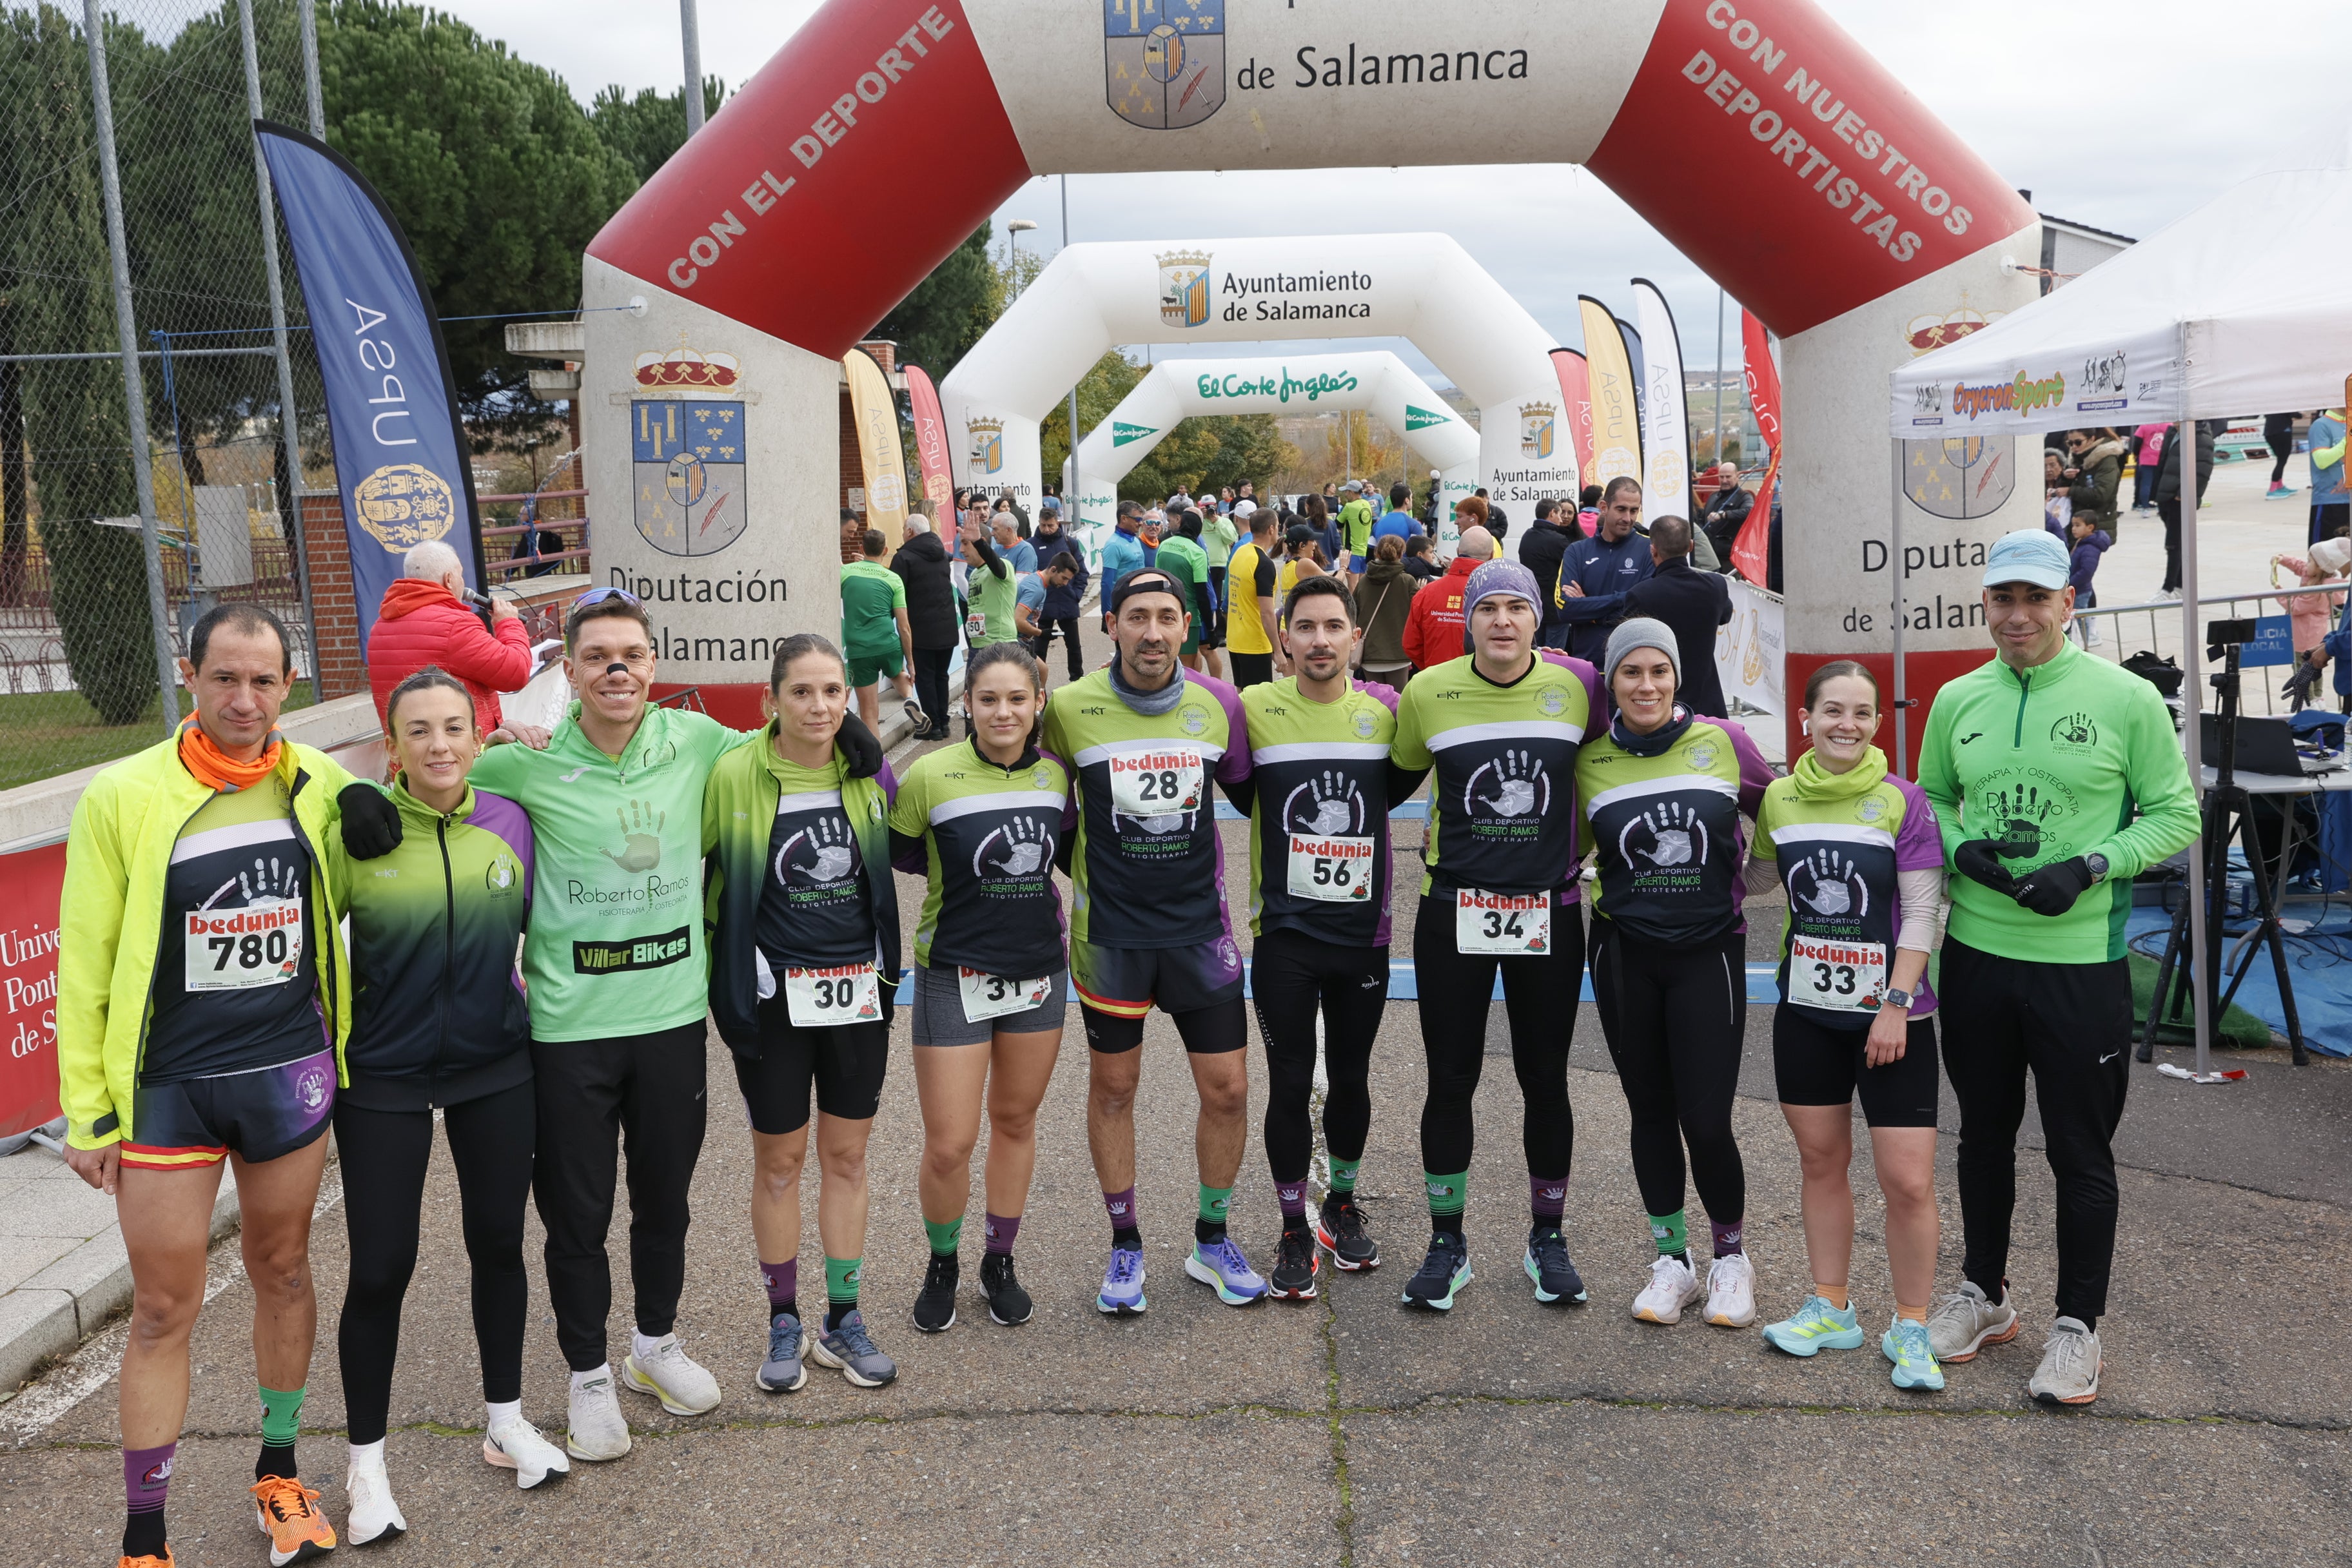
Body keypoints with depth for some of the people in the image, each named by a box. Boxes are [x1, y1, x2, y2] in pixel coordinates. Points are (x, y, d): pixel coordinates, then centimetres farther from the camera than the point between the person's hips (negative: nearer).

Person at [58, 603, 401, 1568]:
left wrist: (371, 828, -4)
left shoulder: (321, 787, -1)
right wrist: (86, 1112, -4)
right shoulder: (123, 797, -9)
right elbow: (85, 963, -4)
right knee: (163, 1309, 4)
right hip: (165, 1087, -2)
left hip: (290, 1075, 3)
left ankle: (278, 1471, 36)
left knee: (282, 1271, 16)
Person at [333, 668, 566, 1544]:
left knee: (498, 1243, 13)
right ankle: (366, 1462, 23)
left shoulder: (510, 821, -4)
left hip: (497, 1068, 3)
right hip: (383, 1077, -3)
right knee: (379, 1270, 2)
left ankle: (506, 1425, 33)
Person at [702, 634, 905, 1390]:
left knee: (846, 1156, 11)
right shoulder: (733, 775, -12)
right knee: (779, 1161, 9)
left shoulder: (869, 772, -1)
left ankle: (843, 1320, 24)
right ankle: (784, 1322, 25)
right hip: (772, 996, -3)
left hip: (858, 990, 3)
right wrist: (719, 974, -5)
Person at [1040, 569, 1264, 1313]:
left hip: (1200, 926, 2)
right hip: (1108, 931, -1)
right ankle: (1126, 1247, 28)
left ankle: (1212, 1241, 25)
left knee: (1227, 1089, 4)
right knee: (1112, 1088, 10)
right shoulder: (1070, 708, -10)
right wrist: (1086, 873, 5)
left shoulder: (1218, 703, -3)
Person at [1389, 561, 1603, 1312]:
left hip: (1549, 912, 1)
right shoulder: (1428, 692, -5)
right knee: (1451, 1082, 6)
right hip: (1454, 912, -1)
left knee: (1546, 1081, 10)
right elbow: (1396, 780, 12)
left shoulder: (1576, 686, -3)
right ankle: (1447, 1244, 22)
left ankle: (1547, 1239, 28)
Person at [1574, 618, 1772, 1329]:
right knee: (1651, 1111, 11)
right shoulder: (1590, 762, -1)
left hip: (1710, 952, -2)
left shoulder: (1722, 742, -4)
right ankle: (1672, 1258, 28)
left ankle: (1731, 1256, 20)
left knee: (1706, 1121, -5)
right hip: (1624, 955, 2)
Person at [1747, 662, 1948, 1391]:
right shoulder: (1779, 798, 2)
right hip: (1806, 1009, 4)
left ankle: (1910, 1329, 13)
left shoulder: (1902, 802, -8)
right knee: (1821, 1161, 13)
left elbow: (1922, 913, -9)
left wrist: (1895, 1004, -14)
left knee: (1909, 1180, -5)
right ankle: (1831, 1310, 27)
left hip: (1891, 1014, -3)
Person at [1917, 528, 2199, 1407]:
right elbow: (1931, 800, 15)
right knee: (1984, 1135, 17)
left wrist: (2091, 867, -18)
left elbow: (2176, 815, -3)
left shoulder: (2127, 698, -7)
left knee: (2081, 1152, 6)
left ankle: (2077, 1325, 23)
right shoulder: (1957, 701, 4)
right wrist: (1959, 848, -7)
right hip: (1976, 953, 4)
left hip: (2081, 962, -4)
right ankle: (1983, 1294, 34)